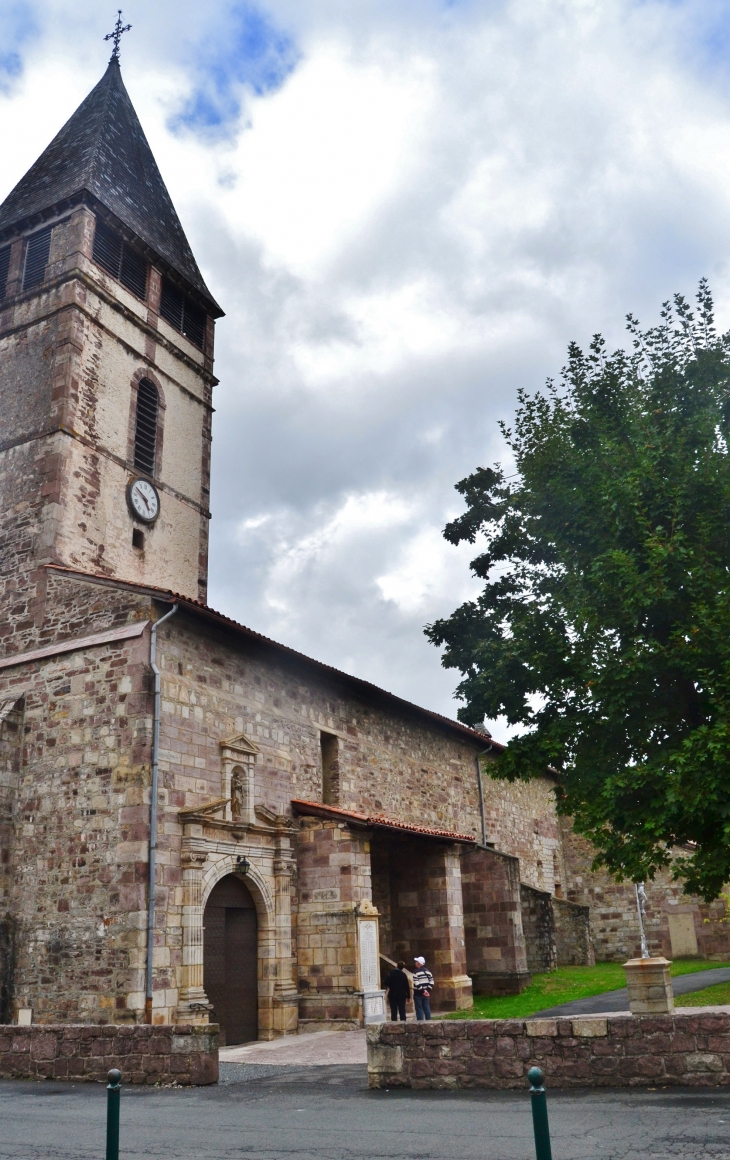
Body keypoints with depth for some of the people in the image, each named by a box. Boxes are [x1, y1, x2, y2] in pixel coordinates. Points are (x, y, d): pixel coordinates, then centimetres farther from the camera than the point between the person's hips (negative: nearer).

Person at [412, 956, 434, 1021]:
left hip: (418, 993, -6)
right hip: (426, 993, 6)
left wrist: (422, 991, -13)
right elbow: (431, 982, 5)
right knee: (427, 1008, 11)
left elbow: (417, 984, -19)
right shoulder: (427, 971, 8)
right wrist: (428, 990, 0)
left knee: (419, 1009, -1)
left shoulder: (416, 972, -12)